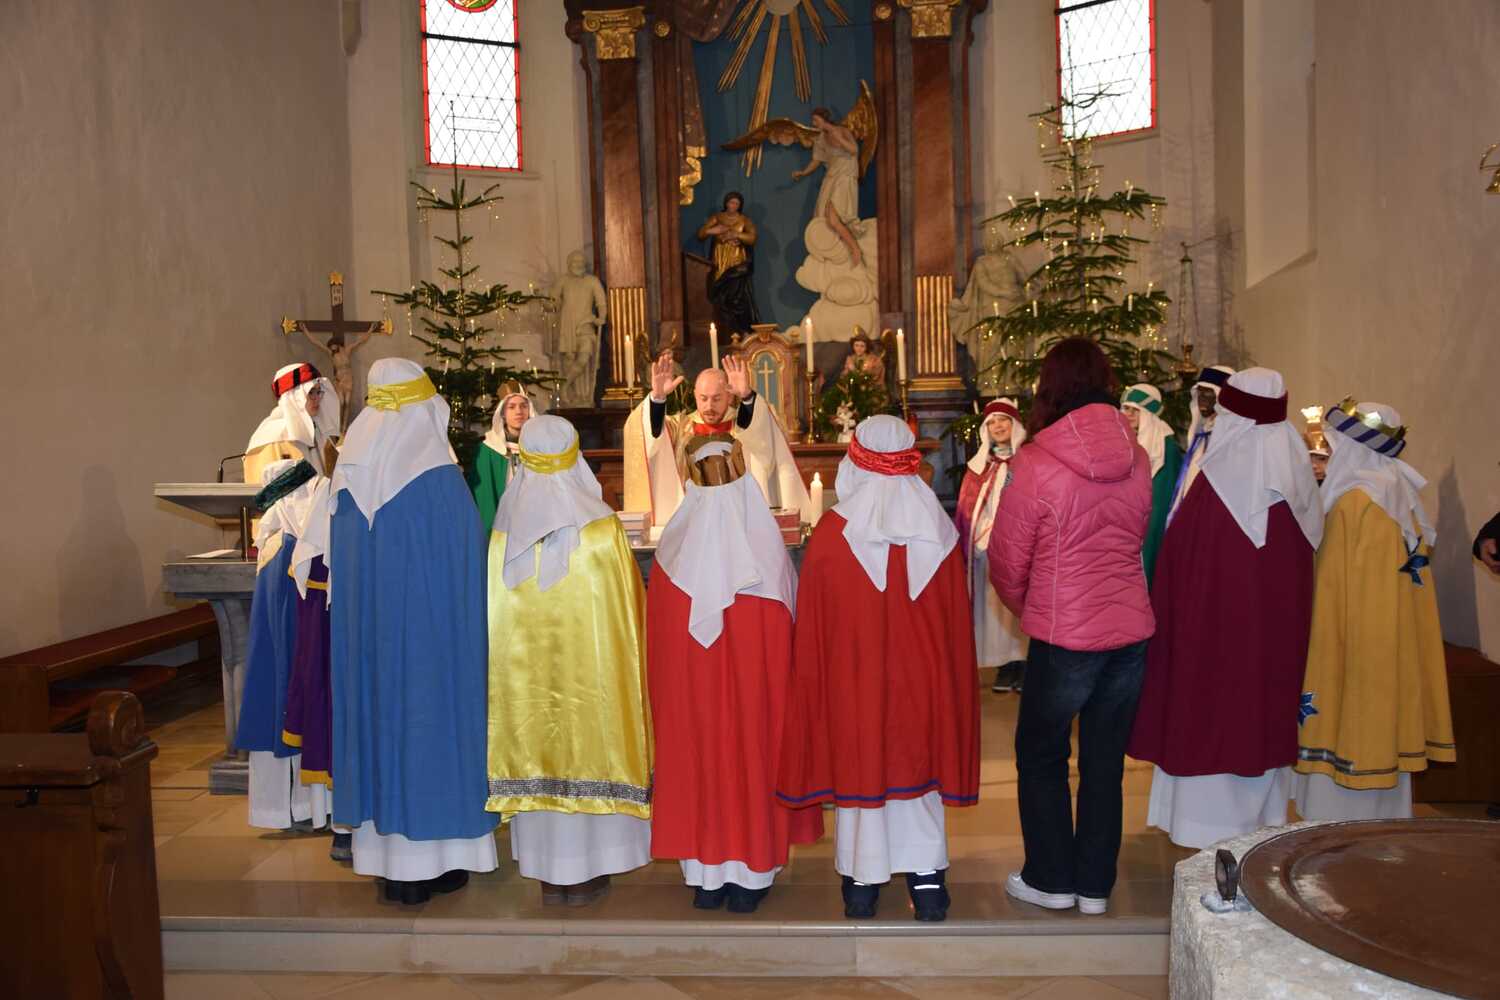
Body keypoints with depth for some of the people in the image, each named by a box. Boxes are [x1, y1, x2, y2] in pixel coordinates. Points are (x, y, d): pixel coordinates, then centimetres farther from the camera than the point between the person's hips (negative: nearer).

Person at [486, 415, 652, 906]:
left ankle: (548, 874, 23)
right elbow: (626, 610, -7)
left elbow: (497, 618, 1)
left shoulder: (505, 535, -5)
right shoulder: (602, 530, -12)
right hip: (589, 674, -2)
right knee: (586, 751, 9)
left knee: (537, 751, 13)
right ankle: (584, 875, 18)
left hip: (525, 674, 3)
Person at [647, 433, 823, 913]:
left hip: (687, 688, 2)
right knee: (752, 753, 12)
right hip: (755, 683, -1)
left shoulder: (672, 552, -9)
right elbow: (785, 628, -8)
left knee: (698, 760, 14)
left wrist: (668, 690, 12)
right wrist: (779, 687, 5)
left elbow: (659, 639, -1)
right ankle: (749, 878, 21)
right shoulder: (767, 548, -14)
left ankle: (706, 877, 23)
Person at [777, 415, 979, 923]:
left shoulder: (831, 533, -12)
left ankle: (861, 887, 21)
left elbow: (812, 627, -7)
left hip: (851, 678, -1)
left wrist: (818, 685, 6)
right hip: (923, 679, 2)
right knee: (916, 762, 14)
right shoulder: (939, 531, -6)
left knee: (858, 765, 11)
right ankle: (927, 882, 14)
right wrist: (948, 681, 14)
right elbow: (957, 621, 2)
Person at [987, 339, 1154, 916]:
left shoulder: (1036, 464, -15)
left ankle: (1051, 880, 23)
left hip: (1064, 636, -5)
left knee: (1041, 756, 14)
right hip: (1131, 630, 5)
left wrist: (1026, 609, 13)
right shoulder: (1137, 459, 1)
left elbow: (1006, 562, -8)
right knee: (1105, 761, 16)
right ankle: (1095, 885, 26)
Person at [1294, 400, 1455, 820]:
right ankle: (1378, 819, 22)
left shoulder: (1354, 501, -16)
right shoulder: (1400, 496, 9)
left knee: (1351, 724, -2)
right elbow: (1387, 580, 13)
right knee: (1378, 724, 13)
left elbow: (1339, 588, -15)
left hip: (1358, 641, -8)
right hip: (1394, 644, 8)